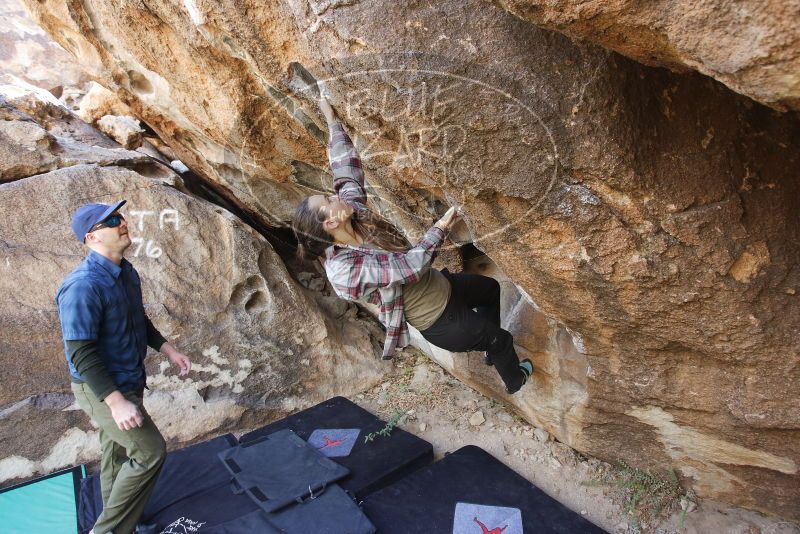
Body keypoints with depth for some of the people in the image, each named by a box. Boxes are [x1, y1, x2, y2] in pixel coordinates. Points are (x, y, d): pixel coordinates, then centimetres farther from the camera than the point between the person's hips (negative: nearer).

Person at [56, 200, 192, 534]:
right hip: (102, 390, -9)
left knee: (118, 452, 22)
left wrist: (167, 349, 10)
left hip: (128, 381, 9)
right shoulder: (84, 286, -28)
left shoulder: (127, 272, 1)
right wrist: (116, 402, -29)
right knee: (150, 452, -5)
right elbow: (81, 353, -27)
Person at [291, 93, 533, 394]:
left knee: (491, 288, 31)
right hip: (440, 322, -8)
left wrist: (332, 119, -1)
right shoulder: (344, 270, -36)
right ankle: (515, 380, 53)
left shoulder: (353, 210, -14)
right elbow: (411, 266, -38)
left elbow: (347, 169, -4)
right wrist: (440, 228, -28)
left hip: (441, 285, 8)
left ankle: (493, 355, 56)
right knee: (501, 339, 17)